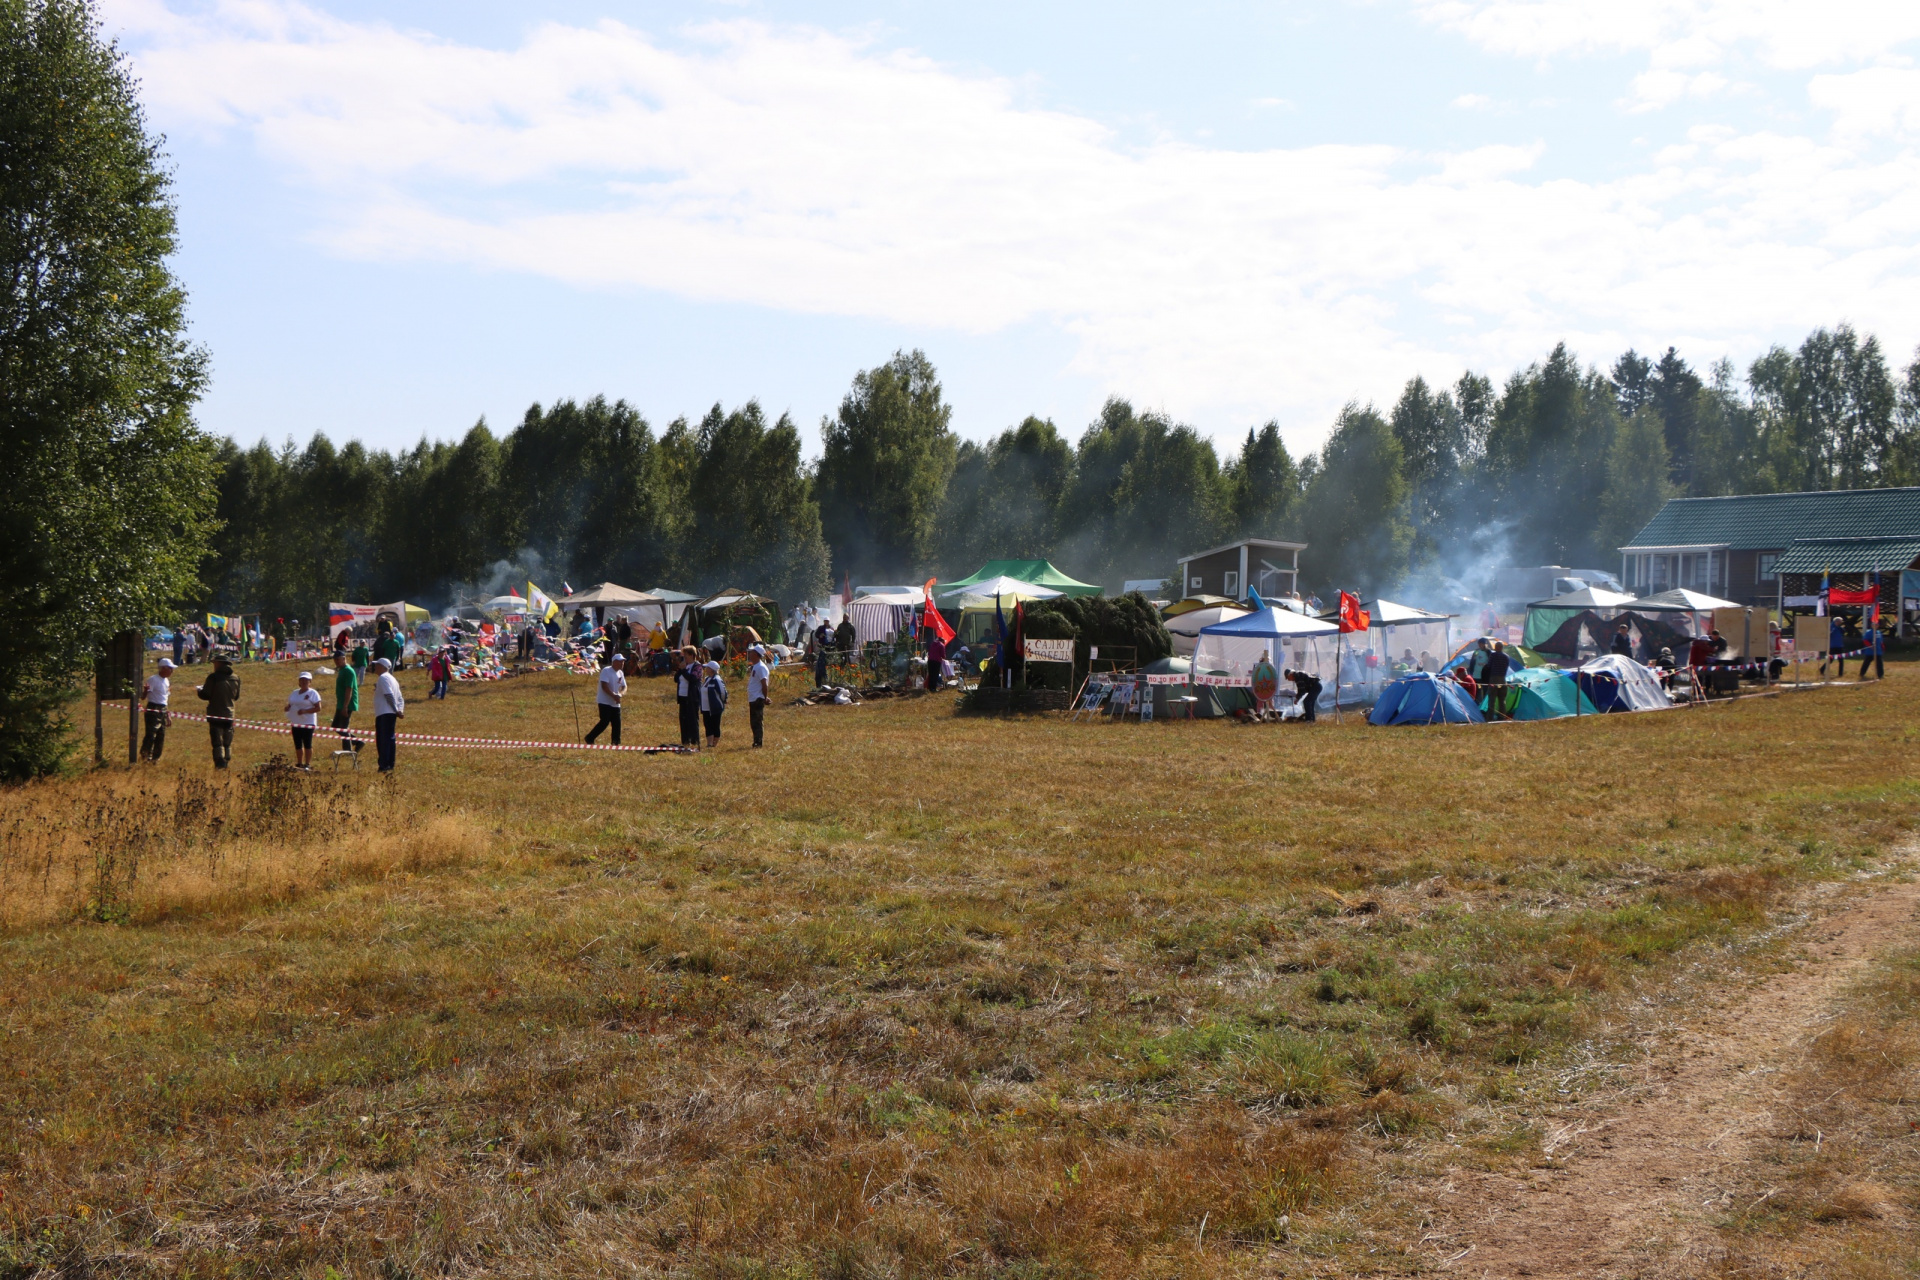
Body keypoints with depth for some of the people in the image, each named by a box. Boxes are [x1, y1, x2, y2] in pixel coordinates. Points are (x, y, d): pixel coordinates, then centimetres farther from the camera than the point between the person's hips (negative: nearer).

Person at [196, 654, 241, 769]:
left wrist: (198, 690, 11)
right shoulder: (236, 678, 4)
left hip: (215, 714, -5)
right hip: (229, 715, 5)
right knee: (227, 743, 12)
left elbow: (205, 695, -9)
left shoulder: (213, 677, -12)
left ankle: (220, 764, -12)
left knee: (217, 742, -4)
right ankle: (226, 763, 14)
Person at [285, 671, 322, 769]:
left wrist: (305, 711, -22)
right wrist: (288, 707, -1)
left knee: (307, 744, -5)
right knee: (297, 745, 10)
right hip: (296, 723, 7)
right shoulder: (295, 693, 17)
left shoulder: (313, 693, -5)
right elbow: (290, 705, 24)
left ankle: (307, 764, -1)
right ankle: (299, 764, 19)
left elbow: (318, 708, -11)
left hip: (308, 723, -7)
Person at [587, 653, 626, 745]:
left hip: (615, 703, 7)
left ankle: (616, 744, 11)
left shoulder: (621, 673, 9)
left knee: (616, 723, 4)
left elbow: (624, 686, 12)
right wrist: (614, 696, -27)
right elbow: (604, 686, -22)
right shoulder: (606, 671, -14)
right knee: (605, 722, -13)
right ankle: (589, 738, 0)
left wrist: (621, 694, -11)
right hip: (605, 702, -7)